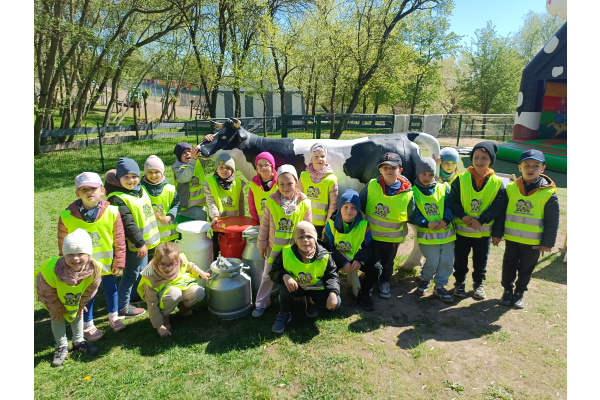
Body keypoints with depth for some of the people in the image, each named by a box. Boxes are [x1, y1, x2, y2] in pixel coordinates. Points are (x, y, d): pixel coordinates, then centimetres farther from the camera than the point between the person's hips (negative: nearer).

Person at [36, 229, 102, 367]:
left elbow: (90, 290, -16)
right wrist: (57, 309, -10)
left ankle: (78, 342, 39)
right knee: (57, 318, 7)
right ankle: (62, 347, 29)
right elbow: (47, 293, -23)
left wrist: (81, 304, -3)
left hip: (77, 297, 3)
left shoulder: (95, 269, -38)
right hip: (56, 297, -3)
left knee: (77, 315, 18)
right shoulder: (51, 272, -45)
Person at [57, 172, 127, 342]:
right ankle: (88, 325, 36)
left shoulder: (112, 212, -14)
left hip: (108, 263, 1)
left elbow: (119, 240, -7)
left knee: (111, 289, 19)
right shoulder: (67, 216, -14)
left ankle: (113, 317, 43)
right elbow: (63, 245, -1)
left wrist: (119, 262, -4)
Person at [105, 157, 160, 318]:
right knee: (130, 274, 4)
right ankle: (123, 307, 20)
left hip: (143, 240, 9)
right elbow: (127, 224, -25)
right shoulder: (117, 198, -23)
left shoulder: (139, 189, 4)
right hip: (132, 244, -9)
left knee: (141, 271, 24)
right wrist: (140, 243, -21)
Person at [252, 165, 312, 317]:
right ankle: (262, 302, 29)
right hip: (274, 246, 0)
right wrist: (262, 245, 1)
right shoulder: (271, 201, -11)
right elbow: (265, 224, -3)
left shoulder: (304, 203, -13)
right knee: (268, 275, 12)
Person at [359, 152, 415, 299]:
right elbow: (359, 204, 0)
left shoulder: (407, 194, -14)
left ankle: (385, 283, 43)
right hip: (370, 234, 1)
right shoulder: (371, 186, -12)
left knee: (388, 262, 19)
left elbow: (411, 216, 1)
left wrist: (403, 233, 2)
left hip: (392, 237, 0)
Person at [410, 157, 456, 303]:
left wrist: (445, 220, -18)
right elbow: (413, 214, -5)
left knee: (447, 261, 4)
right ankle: (425, 280, 25)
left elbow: (449, 207, 1)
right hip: (427, 234, -3)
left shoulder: (443, 188, 7)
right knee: (432, 262, -6)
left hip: (446, 232, 3)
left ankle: (439, 286, 25)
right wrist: (427, 224, -19)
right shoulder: (413, 192, 0)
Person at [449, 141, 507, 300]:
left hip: (484, 231, 1)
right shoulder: (461, 179, -7)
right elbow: (453, 201, -9)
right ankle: (459, 282, 34)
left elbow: (498, 207, -10)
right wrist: (463, 216, -23)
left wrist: (480, 220, -21)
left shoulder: (497, 183, -6)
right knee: (460, 259, 14)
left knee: (481, 260, 17)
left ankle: (478, 283, 37)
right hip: (462, 229, 0)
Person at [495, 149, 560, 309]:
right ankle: (507, 290, 31)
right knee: (508, 266, 12)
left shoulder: (548, 192, -9)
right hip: (512, 238, 1)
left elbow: (553, 220, -4)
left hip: (534, 241, -1)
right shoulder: (511, 188, -5)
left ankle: (519, 293, 33)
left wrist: (548, 242, -5)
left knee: (526, 269, 14)